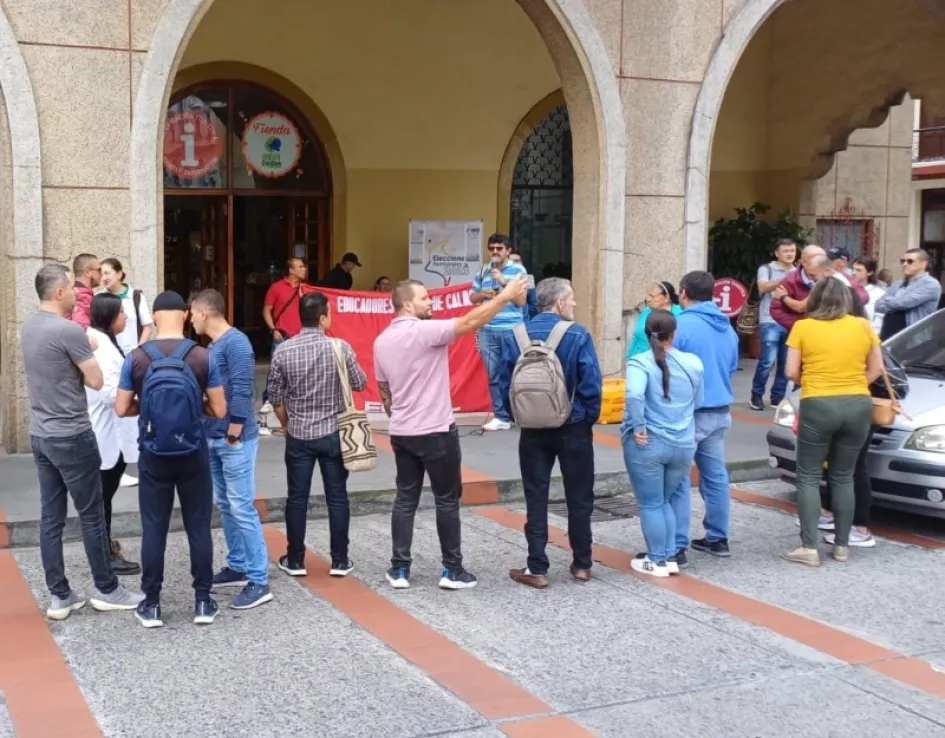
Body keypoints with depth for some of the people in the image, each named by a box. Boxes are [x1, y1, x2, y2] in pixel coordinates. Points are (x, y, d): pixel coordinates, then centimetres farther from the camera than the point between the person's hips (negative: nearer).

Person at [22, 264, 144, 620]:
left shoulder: (29, 327, 7)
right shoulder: (69, 330, -20)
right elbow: (96, 381, -13)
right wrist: (87, 354, 3)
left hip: (40, 435, 8)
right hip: (72, 437, -8)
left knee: (51, 517, 10)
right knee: (92, 516, 4)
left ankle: (59, 595, 16)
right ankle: (106, 589, 15)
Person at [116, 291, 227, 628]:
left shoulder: (136, 358, -7)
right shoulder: (202, 357, -8)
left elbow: (122, 409, -1)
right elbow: (219, 410, -5)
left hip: (153, 457, 0)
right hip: (193, 456, 0)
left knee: (153, 529, 8)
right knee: (199, 527, 9)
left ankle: (151, 604, 14)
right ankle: (203, 601, 14)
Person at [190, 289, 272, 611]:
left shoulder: (236, 342, -16)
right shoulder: (212, 345, 13)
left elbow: (242, 391, -21)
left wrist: (234, 432, -19)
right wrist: (211, 433, 13)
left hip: (235, 440, -10)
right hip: (214, 438, 10)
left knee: (242, 508, -7)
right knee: (225, 505, 16)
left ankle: (259, 581, -3)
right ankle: (237, 566, 28)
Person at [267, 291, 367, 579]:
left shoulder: (283, 351, -7)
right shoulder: (340, 347, -12)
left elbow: (275, 396, 1)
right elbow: (360, 384, -1)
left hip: (298, 435, 1)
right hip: (333, 434, -1)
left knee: (297, 498, 9)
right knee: (337, 497, 7)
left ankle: (295, 560, 16)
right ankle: (340, 560, 12)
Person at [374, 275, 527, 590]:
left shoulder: (382, 340, 8)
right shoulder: (424, 331, -17)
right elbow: (470, 322, -23)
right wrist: (505, 296, -18)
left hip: (401, 433, 7)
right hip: (436, 432, -7)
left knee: (405, 499, 11)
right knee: (447, 500, 4)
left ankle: (399, 569, 12)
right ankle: (452, 570, 10)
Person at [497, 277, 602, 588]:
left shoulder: (515, 337, -3)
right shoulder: (578, 335, -12)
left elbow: (506, 385, -1)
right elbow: (591, 385, -14)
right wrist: (590, 419, 1)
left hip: (533, 430, 2)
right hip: (573, 428, -2)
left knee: (536, 499, 7)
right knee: (579, 498, 11)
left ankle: (537, 569, 8)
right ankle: (582, 565, 20)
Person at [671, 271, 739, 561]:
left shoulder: (681, 325, -16)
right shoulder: (727, 327, 9)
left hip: (689, 413, -8)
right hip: (721, 412, 8)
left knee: (677, 480, -5)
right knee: (716, 475, 15)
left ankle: (677, 548, -5)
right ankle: (718, 539, 24)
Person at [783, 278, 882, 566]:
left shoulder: (803, 327, -2)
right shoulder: (863, 326, 6)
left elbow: (792, 372, -2)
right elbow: (876, 368, 8)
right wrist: (853, 386, 14)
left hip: (818, 405, -3)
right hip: (858, 405, 3)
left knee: (809, 477, 4)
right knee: (843, 477, 14)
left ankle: (809, 548, -2)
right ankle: (842, 545, 16)